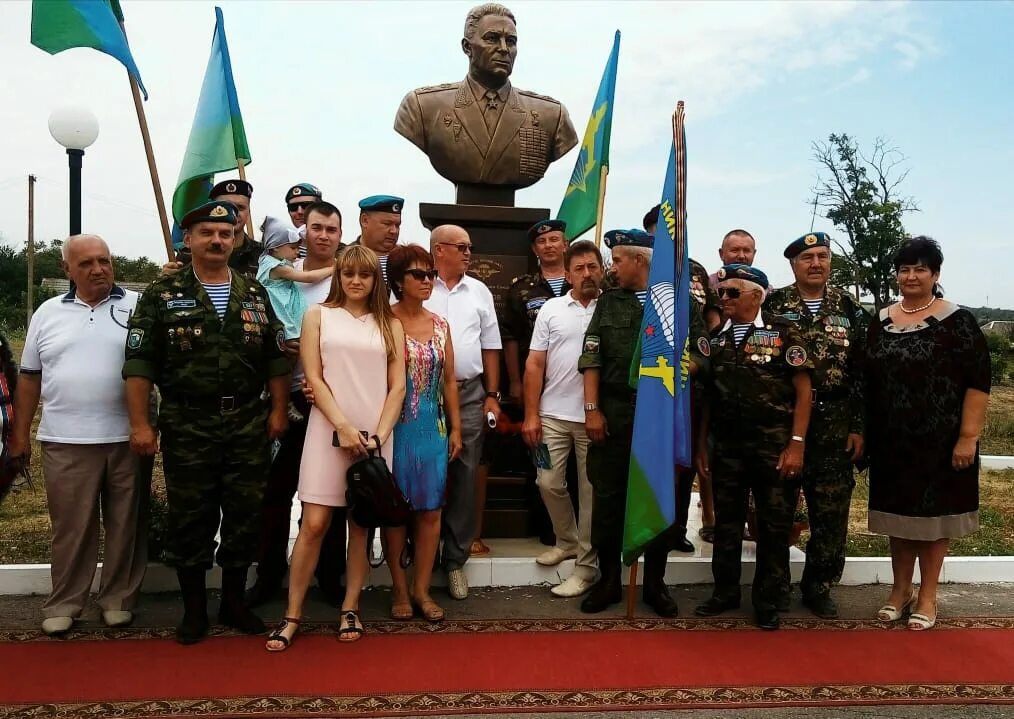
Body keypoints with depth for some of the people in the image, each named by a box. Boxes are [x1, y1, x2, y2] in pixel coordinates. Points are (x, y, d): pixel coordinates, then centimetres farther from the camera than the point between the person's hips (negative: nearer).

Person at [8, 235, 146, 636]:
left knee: (126, 525, 7)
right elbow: (29, 377, 13)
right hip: (65, 441, 2)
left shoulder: (138, 307, 2)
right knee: (70, 527, 9)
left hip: (127, 438, -1)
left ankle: (119, 599, 20)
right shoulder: (48, 313, 10)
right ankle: (63, 604, 21)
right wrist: (20, 433, 12)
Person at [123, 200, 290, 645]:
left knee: (244, 514, 8)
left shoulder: (254, 294, 9)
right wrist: (140, 423, -8)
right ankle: (193, 608, 21)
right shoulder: (162, 294, 1)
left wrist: (278, 409, 3)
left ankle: (234, 600, 24)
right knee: (190, 517, 5)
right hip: (187, 425, -2)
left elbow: (276, 357, 11)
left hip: (249, 424, 3)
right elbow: (139, 363, -3)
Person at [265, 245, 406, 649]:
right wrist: (343, 426, -12)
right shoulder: (319, 316, 6)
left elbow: (398, 386, 5)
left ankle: (350, 609, 18)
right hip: (329, 430, -2)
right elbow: (313, 378, -2)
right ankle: (292, 615, 7)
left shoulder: (390, 324, 10)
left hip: (375, 435, 2)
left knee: (362, 524, 7)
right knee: (314, 524, -4)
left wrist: (379, 434, -7)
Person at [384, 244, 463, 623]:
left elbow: (448, 380, 11)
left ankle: (422, 588, 18)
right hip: (395, 427, -4)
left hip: (434, 428, 4)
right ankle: (399, 587, 21)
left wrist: (455, 428, 9)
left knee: (431, 509, 6)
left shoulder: (440, 324, 8)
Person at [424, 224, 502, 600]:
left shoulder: (479, 291, 11)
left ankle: (455, 558, 17)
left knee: (464, 477, 6)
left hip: (469, 394, 3)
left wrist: (492, 394, 8)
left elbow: (490, 346, 13)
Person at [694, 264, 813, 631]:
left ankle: (768, 599, 20)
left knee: (773, 526, 6)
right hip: (726, 448, 4)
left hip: (774, 447, -4)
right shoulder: (715, 338, 9)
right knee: (726, 522, 12)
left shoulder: (783, 332, -4)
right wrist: (701, 445, 9)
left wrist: (797, 443, -12)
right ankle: (725, 591, 26)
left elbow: (803, 391, -6)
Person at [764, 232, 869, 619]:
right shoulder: (772, 305, 0)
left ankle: (818, 586, 23)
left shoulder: (849, 307, 6)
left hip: (835, 426, 2)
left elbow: (863, 371, 5)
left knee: (831, 512, 7)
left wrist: (859, 427, 0)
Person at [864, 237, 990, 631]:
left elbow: (978, 381, -10)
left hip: (941, 441, -4)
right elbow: (867, 380, 10)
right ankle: (900, 590, 28)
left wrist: (968, 436, -15)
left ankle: (927, 596, 22)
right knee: (899, 514, 13)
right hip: (892, 441, 4)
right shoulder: (881, 321, 6)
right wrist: (862, 432, 7)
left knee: (933, 514, 8)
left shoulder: (957, 321, -7)